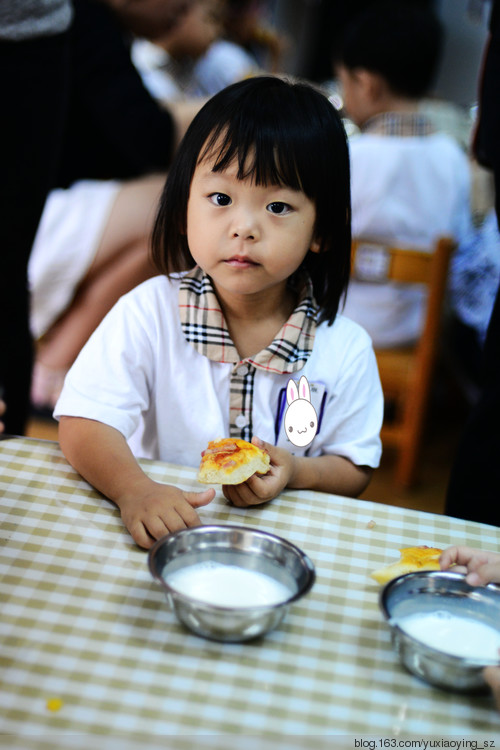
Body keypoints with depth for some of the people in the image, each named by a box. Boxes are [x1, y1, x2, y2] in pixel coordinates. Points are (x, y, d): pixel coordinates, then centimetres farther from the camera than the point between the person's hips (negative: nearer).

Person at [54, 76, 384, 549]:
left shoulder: (345, 350, -6)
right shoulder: (149, 312, -9)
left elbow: (354, 470, 4)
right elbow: (83, 422, -13)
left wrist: (297, 472, -17)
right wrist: (134, 490, -31)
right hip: (157, 534, -2)